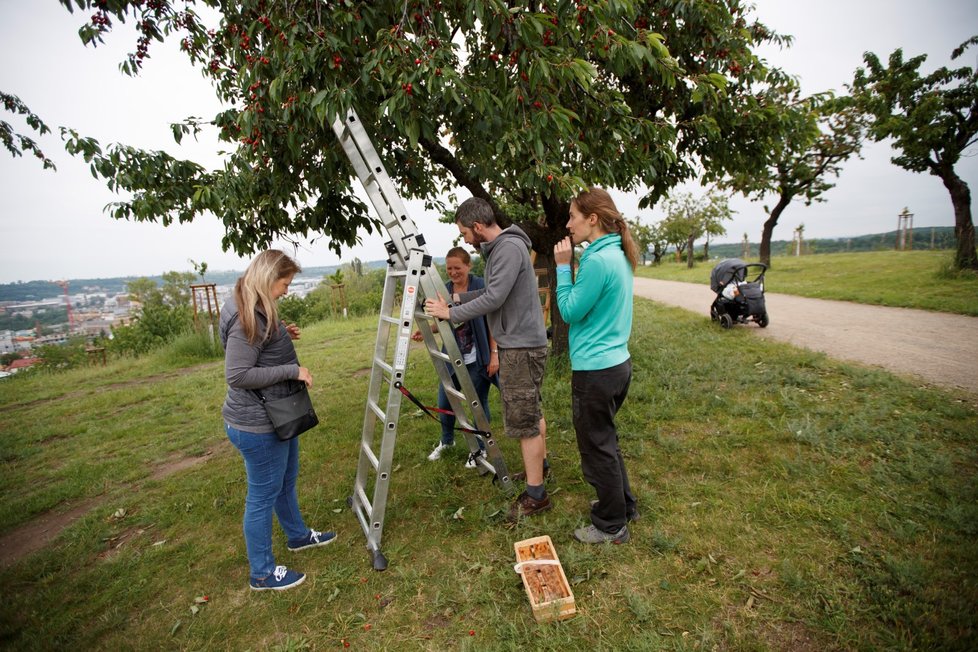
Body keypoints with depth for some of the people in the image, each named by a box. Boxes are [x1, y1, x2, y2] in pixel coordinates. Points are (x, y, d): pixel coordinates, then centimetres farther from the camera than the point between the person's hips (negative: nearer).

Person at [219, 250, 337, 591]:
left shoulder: (259, 312, 7)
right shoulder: (246, 318, -25)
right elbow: (237, 375, -27)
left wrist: (282, 336, 6)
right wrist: (292, 370, -24)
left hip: (277, 416, 10)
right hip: (257, 425, -10)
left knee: (286, 481, 25)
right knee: (263, 496, 6)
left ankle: (299, 535, 46)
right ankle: (263, 573, 25)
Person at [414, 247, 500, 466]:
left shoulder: (481, 286, -11)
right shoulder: (445, 289, 4)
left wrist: (494, 354, -15)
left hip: (478, 358, -5)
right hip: (453, 357, 5)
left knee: (479, 403, 5)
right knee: (444, 401, 11)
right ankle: (446, 440, 38)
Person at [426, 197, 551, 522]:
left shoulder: (510, 247, -17)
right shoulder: (497, 248, 13)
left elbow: (494, 298, -23)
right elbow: (491, 291, 19)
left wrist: (452, 313, -14)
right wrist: (457, 297, 12)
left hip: (521, 345, -11)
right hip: (519, 342, 11)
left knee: (523, 418, -5)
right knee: (532, 410, 21)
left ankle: (535, 495, 6)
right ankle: (539, 464, 38)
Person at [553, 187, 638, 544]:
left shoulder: (597, 260, -21)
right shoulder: (619, 255, 9)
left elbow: (569, 311, -15)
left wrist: (563, 267, -12)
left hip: (595, 369, -10)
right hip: (617, 363, 10)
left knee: (597, 448, 7)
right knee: (606, 441, 24)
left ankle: (612, 526, 25)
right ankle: (623, 506, 41)